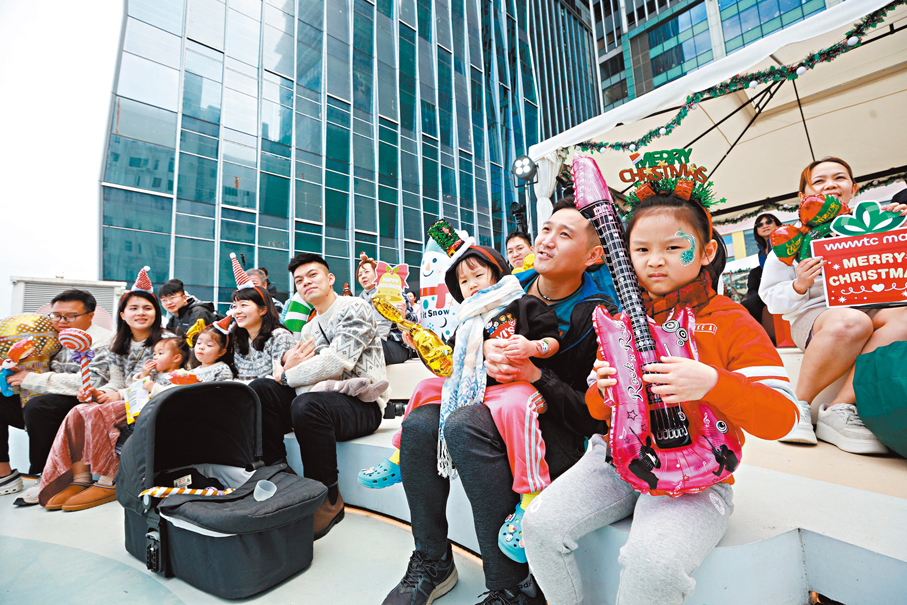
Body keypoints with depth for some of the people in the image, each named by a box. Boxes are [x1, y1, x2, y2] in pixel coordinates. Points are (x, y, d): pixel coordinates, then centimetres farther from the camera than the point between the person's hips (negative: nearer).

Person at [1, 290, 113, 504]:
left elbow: (91, 381, -22)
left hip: (80, 404, -8)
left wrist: (32, 379, -17)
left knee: (37, 407, -30)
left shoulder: (102, 340, -9)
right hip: (45, 400, 8)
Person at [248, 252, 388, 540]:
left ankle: (328, 498, -16)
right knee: (259, 390, -6)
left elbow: (335, 363, -20)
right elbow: (303, 374, 15)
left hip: (362, 403, -7)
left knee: (307, 404, -35)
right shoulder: (309, 328, 20)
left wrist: (286, 376, -6)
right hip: (323, 399, 8)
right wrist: (290, 366, -9)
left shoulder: (354, 308, -7)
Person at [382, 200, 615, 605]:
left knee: (464, 425, -32)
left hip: (558, 433, -6)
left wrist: (536, 376, -24)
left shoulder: (597, 317, -12)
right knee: (419, 424, -15)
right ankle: (433, 563, 6)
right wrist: (485, 348, -12)